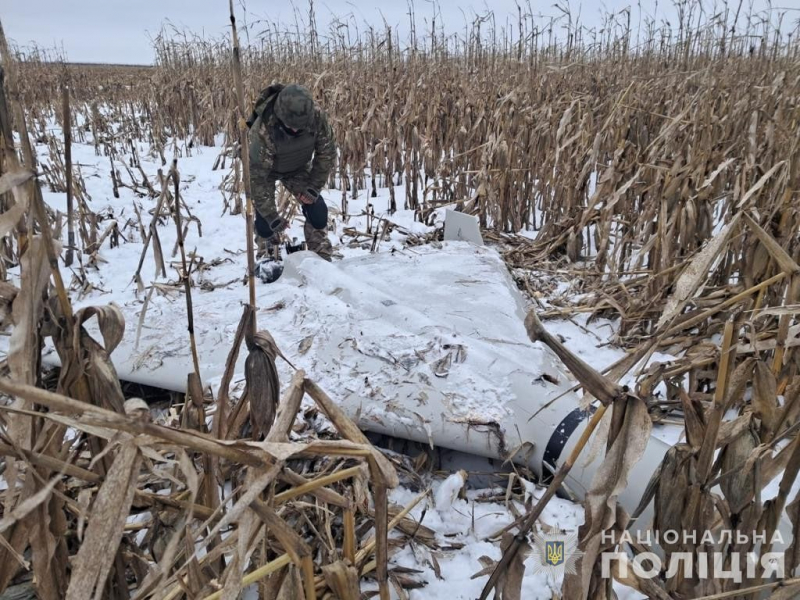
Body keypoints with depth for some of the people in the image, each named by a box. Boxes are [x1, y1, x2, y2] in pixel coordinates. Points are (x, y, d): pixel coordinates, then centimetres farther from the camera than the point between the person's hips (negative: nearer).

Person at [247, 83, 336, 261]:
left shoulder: (318, 117, -32)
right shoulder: (262, 130, -41)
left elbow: (327, 153, -15)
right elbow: (257, 176, -33)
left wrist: (313, 188, -16)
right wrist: (272, 216, -30)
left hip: (298, 167, 3)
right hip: (265, 169, -3)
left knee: (317, 209, -10)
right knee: (265, 219, -10)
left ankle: (322, 258, 6)